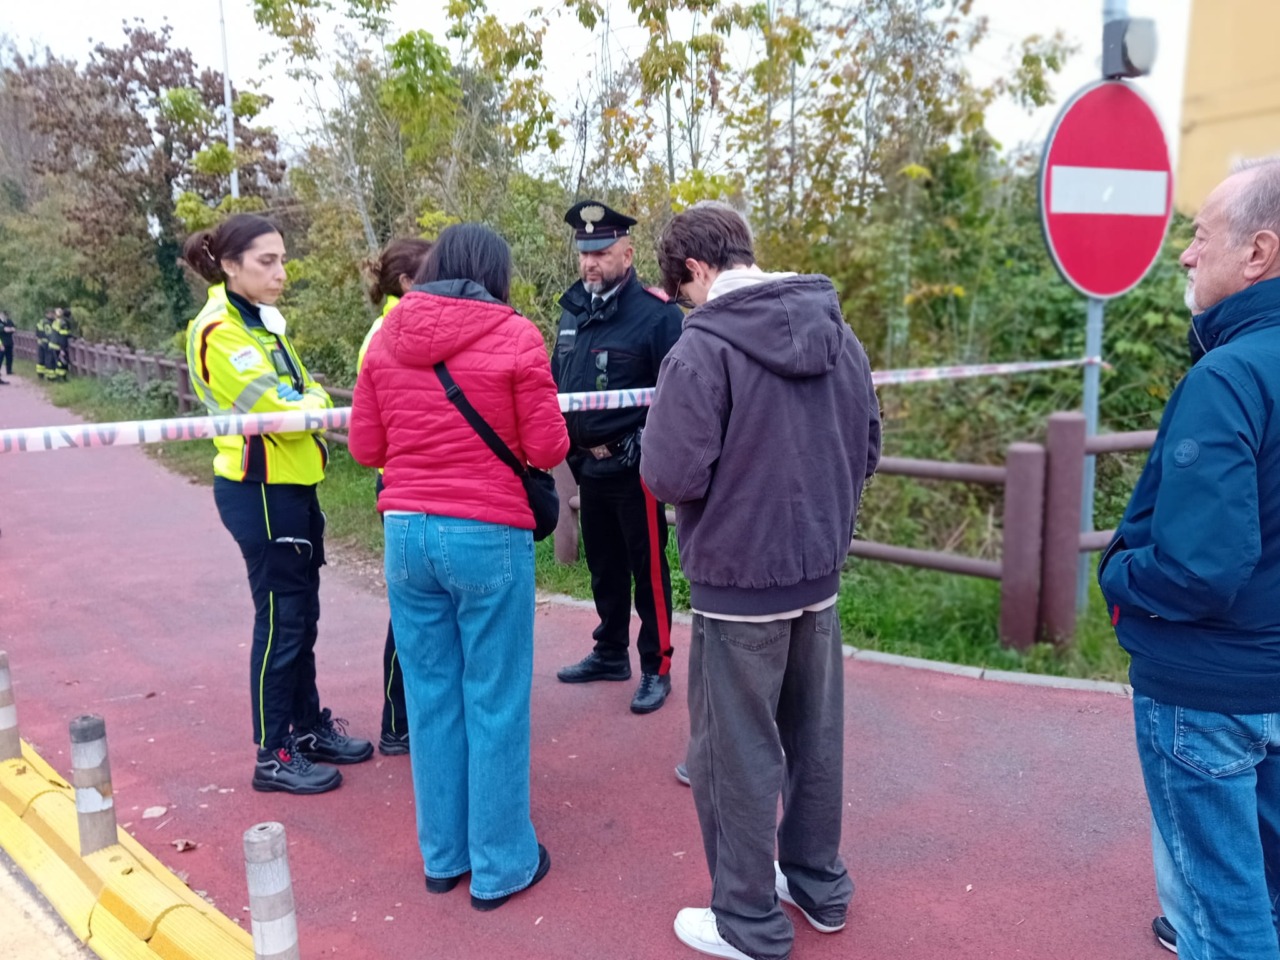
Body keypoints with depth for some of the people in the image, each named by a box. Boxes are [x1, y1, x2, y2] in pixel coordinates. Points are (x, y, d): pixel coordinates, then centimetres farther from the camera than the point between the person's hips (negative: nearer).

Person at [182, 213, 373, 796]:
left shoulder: (263, 321, 12)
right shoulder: (219, 331, -16)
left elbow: (305, 394, 9)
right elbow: (276, 408, -21)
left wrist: (304, 402, -12)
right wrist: (315, 403, -3)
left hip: (292, 485, 9)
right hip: (259, 491, -9)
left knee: (301, 615, 15)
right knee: (281, 620, -1)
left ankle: (308, 726, 30)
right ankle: (274, 755, 12)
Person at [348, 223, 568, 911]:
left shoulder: (386, 339, 5)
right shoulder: (515, 337, -7)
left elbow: (366, 447, 9)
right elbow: (547, 448, -6)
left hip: (406, 532, 5)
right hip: (489, 537, -4)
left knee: (430, 695, 15)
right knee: (495, 703, 7)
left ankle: (442, 856, 30)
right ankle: (500, 866, 21)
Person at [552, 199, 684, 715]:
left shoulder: (657, 312, -13)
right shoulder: (573, 309, 8)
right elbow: (558, 380, 18)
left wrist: (641, 444, -18)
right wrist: (567, 439, 10)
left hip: (635, 467, -7)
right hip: (588, 465, 7)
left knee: (648, 569, 2)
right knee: (603, 567, 18)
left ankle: (656, 668, 15)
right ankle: (610, 653, 33)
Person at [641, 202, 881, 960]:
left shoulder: (703, 347, -18)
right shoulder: (840, 334, 3)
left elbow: (673, 477, -20)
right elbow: (867, 450, 9)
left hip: (739, 584, -6)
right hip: (821, 575, 7)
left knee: (739, 754, 9)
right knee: (816, 736, 20)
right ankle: (820, 885, 37)